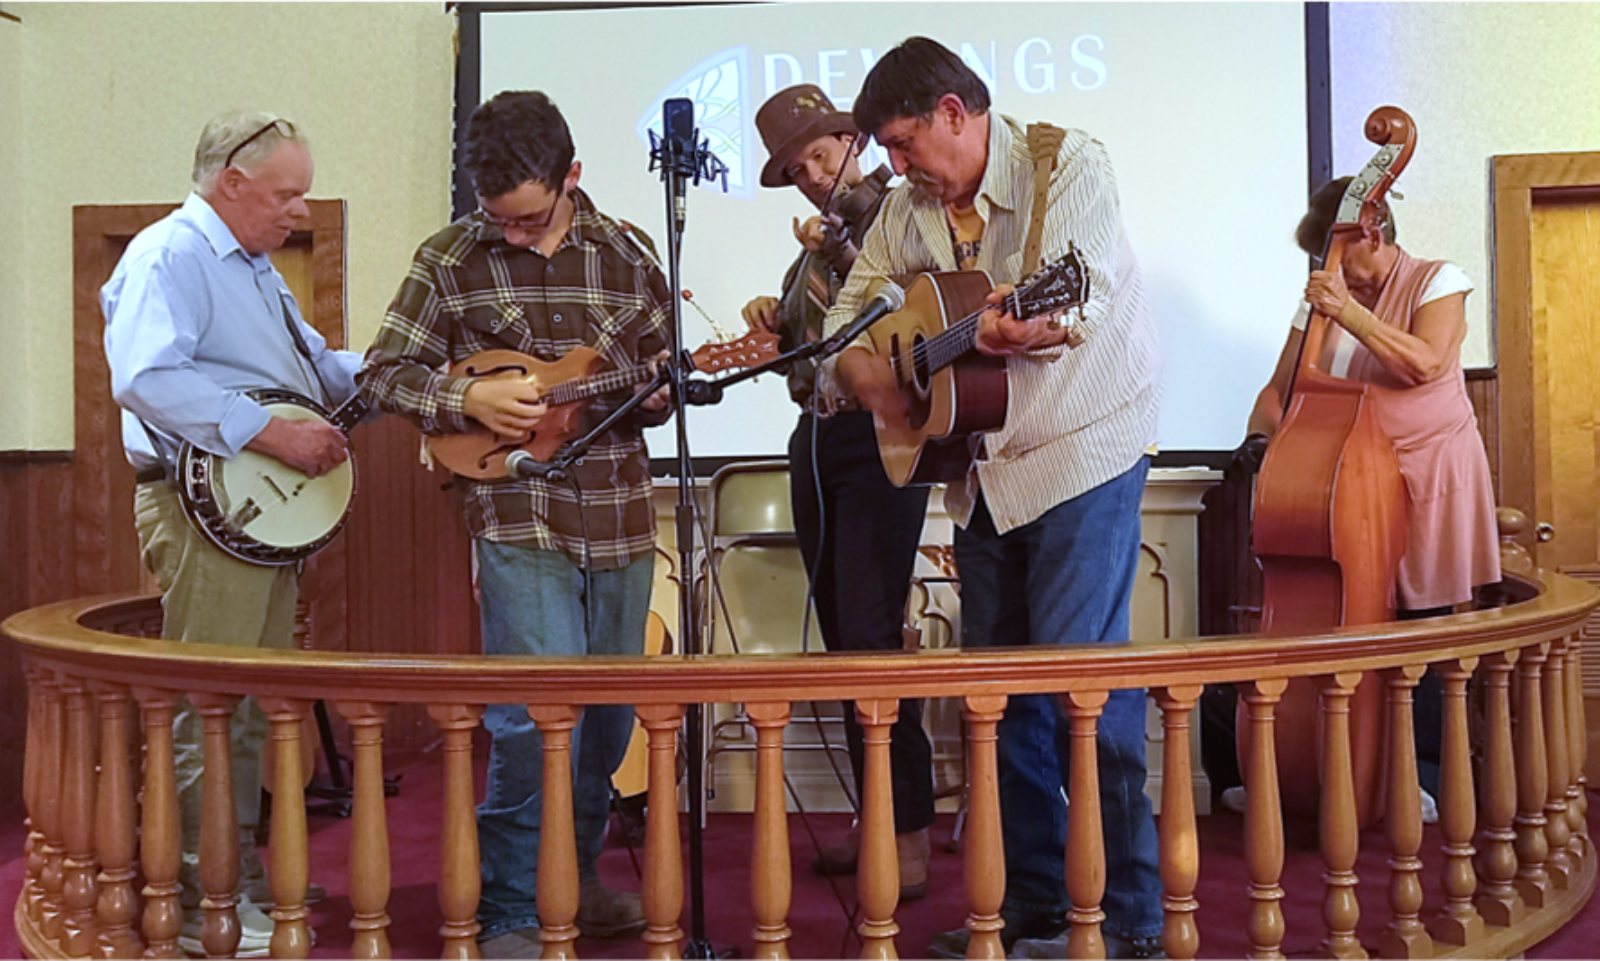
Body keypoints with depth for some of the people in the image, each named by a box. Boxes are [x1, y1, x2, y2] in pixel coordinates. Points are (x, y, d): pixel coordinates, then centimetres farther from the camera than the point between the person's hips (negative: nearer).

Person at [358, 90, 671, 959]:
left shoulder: (623, 254, 7)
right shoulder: (450, 261, 0)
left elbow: (664, 362, 16)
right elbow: (383, 374, 3)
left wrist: (659, 391, -8)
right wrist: (469, 399, -14)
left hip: (619, 515, 4)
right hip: (518, 519, -4)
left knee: (609, 711, 13)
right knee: (538, 715, -10)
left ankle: (575, 874, 33)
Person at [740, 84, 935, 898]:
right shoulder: (822, 234, 19)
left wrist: (837, 256, -14)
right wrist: (774, 321, 5)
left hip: (881, 439, -8)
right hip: (816, 439, 8)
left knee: (870, 634, -14)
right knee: (842, 638, 7)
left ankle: (908, 835, -8)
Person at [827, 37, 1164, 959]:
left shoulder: (1068, 163, -10)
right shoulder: (912, 205, 10)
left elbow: (1081, 297, -25)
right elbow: (855, 303, 18)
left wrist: (1021, 329, -46)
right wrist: (863, 366, -5)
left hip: (1084, 450, -7)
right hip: (983, 470, 7)